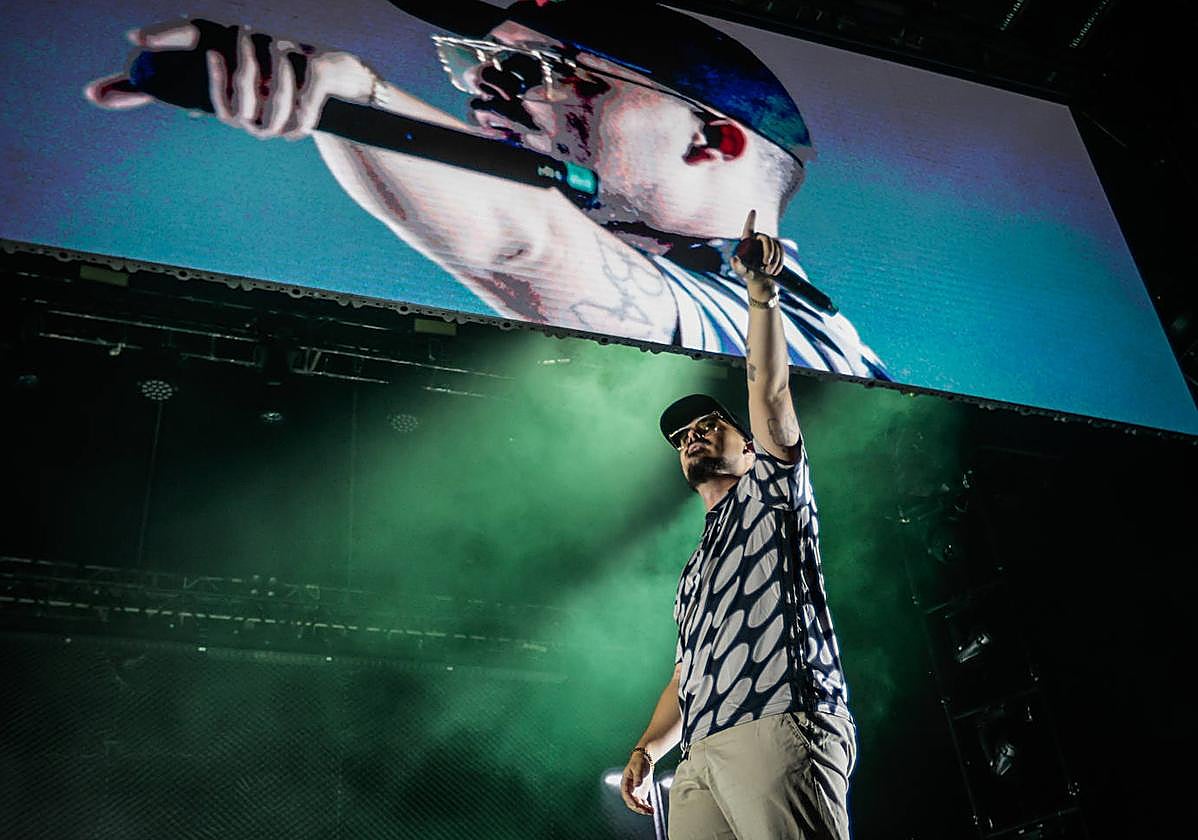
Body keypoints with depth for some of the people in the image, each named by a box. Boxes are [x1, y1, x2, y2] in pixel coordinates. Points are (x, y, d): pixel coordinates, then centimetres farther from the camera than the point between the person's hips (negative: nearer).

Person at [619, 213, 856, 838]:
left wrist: (761, 290, -7)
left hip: (781, 732, -6)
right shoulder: (695, 569, 35)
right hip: (701, 758, 6)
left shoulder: (772, 486, 18)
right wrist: (646, 749, 15)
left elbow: (769, 389, 2)